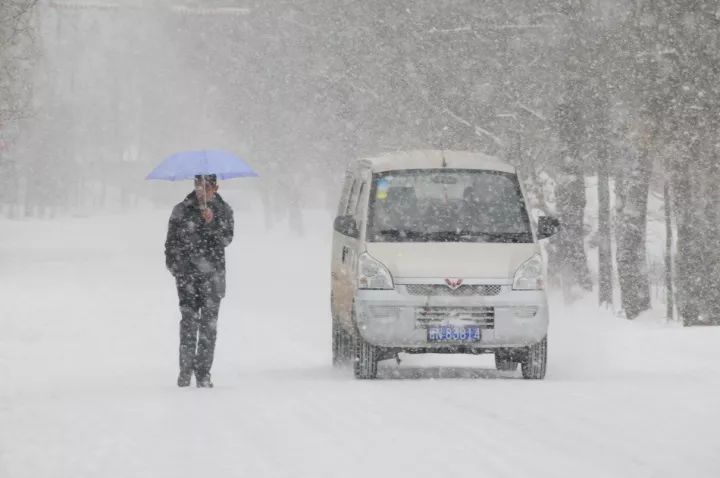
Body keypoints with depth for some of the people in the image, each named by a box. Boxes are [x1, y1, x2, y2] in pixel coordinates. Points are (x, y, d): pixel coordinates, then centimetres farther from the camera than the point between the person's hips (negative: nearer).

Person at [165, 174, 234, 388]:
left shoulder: (223, 210, 7)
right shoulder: (182, 210, 6)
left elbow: (226, 239, -2)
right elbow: (172, 241, 10)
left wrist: (212, 222, -16)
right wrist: (173, 265, 0)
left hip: (212, 274, 0)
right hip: (187, 273, 0)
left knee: (209, 323, -3)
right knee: (189, 320, -6)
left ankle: (203, 373, 1)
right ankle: (186, 368, 5)